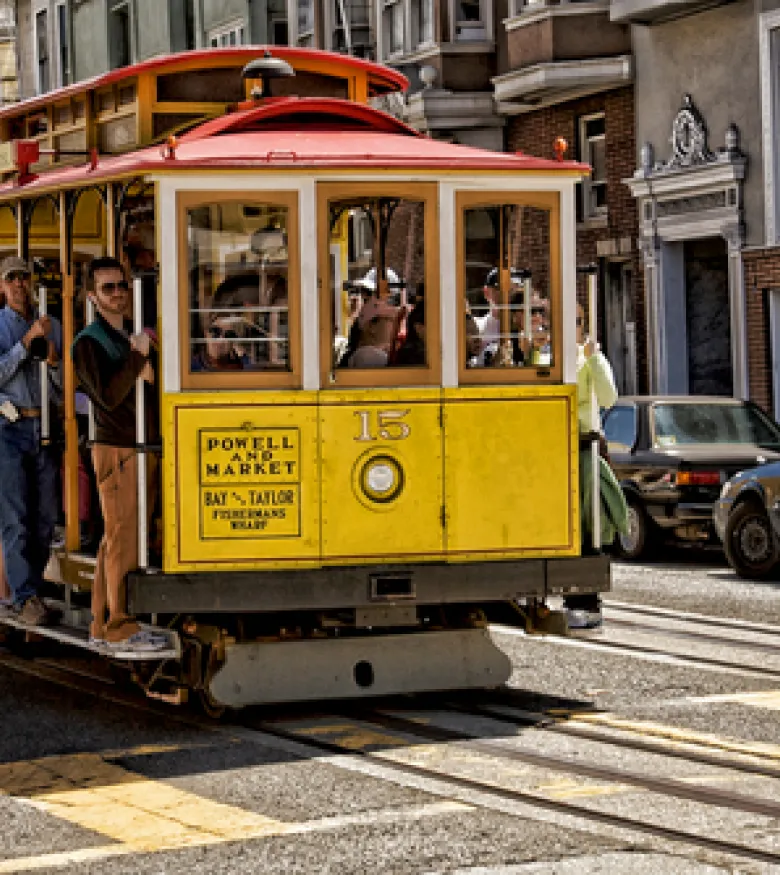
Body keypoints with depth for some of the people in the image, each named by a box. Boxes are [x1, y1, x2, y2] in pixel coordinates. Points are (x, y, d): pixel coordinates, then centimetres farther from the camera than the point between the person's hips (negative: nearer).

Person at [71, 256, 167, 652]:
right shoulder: (89, 342, -7)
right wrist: (138, 356, -19)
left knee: (116, 539, 10)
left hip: (143, 449, 8)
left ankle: (103, 623, 14)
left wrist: (150, 375, 2)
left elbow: (149, 388, 23)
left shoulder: (129, 338, 20)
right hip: (117, 451, -8)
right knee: (122, 540, -9)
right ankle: (119, 627, -6)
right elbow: (109, 396, -18)